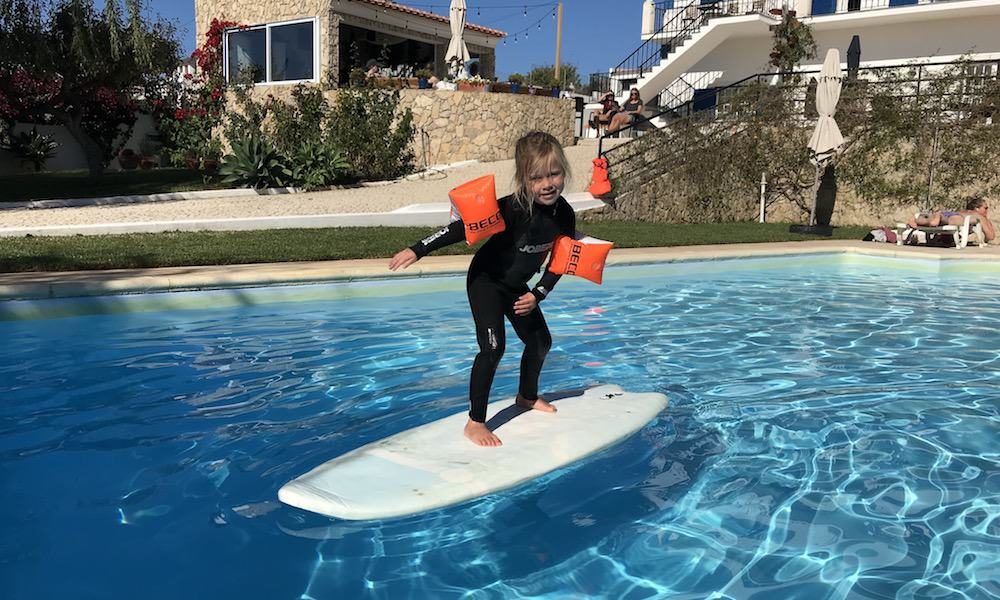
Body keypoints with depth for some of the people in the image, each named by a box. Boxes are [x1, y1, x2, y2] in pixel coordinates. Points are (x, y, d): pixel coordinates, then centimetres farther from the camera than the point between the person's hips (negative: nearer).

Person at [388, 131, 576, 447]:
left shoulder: (565, 215, -14)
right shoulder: (511, 209, -33)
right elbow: (463, 228, -32)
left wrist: (537, 294, -9)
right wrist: (418, 250, -35)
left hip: (517, 286, 7)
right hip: (486, 280, -7)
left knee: (540, 341, 16)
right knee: (493, 347, -17)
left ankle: (527, 396, 42)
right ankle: (475, 422, -6)